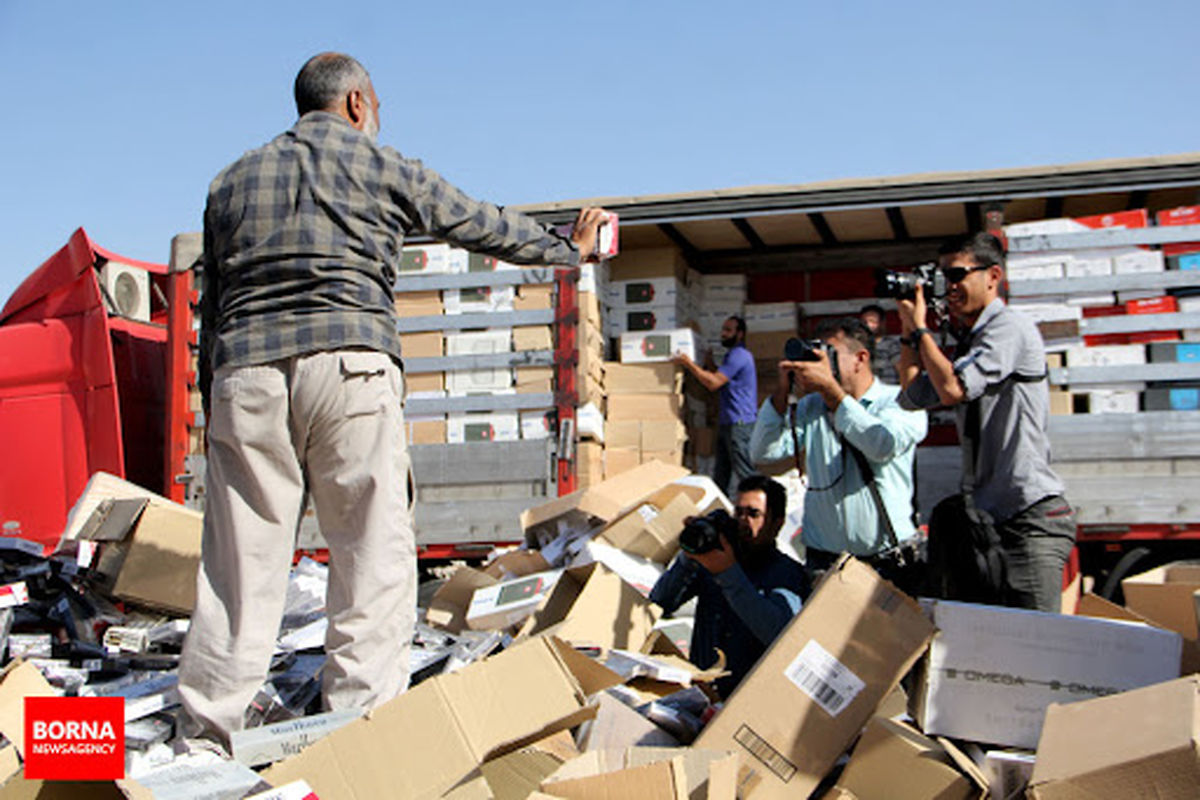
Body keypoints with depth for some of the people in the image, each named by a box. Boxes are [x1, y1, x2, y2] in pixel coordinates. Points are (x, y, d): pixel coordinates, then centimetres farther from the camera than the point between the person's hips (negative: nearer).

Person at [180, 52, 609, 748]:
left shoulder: (234, 181, 24)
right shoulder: (384, 169, 14)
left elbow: (212, 307, 23)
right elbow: (485, 227, 22)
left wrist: (215, 403, 26)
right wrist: (572, 248, 37)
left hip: (245, 372, 4)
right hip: (349, 364, -4)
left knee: (241, 560, 5)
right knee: (374, 554, 0)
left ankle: (205, 734, 7)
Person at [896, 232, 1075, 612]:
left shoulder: (1011, 328, -10)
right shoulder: (966, 342, 17)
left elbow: (953, 389, -20)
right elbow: (913, 396, 18)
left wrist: (920, 328, -8)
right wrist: (909, 330, 12)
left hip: (1030, 514, -10)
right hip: (987, 511, 10)